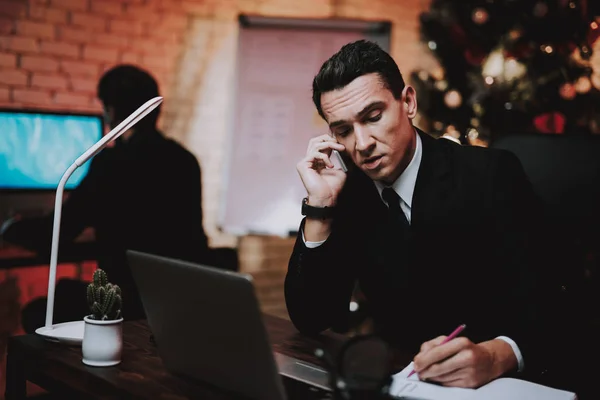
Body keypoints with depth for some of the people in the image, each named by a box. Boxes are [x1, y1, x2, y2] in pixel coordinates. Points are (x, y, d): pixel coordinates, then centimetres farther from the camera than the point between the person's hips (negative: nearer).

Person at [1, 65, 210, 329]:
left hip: (135, 303, -7)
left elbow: (53, 236, -11)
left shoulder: (113, 161, -15)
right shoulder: (186, 160, 4)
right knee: (66, 290, 26)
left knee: (37, 313, 14)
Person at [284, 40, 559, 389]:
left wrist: (495, 356, -36)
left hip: (498, 385, -2)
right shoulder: (348, 193, 0)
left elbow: (549, 308, -16)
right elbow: (310, 319, -4)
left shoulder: (491, 176, -12)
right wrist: (320, 206, -13)